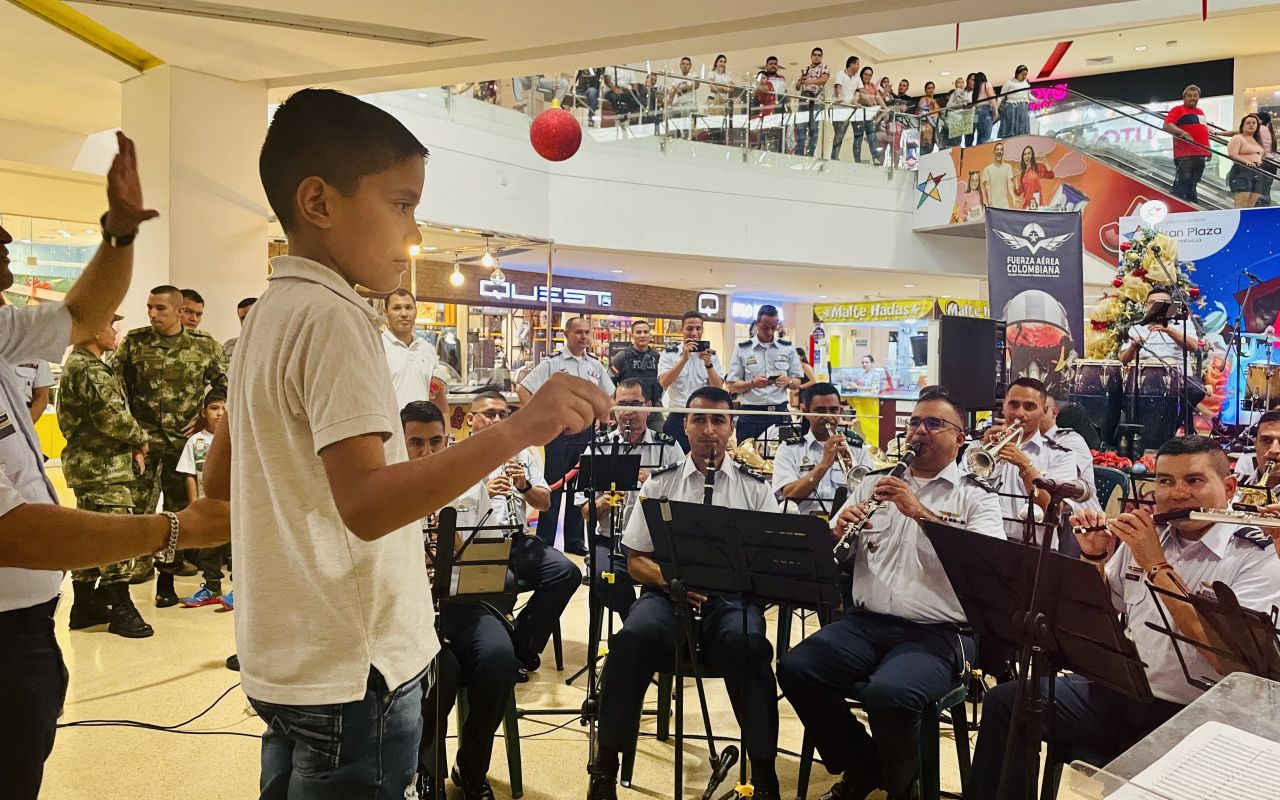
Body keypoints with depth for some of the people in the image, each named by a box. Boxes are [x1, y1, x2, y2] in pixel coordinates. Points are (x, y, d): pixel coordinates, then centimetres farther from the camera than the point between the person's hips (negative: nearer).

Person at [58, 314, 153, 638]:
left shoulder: (79, 364, 18)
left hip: (87, 465, 11)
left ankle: (85, 605, 24)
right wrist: (141, 438, -6)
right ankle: (121, 609, 1)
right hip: (103, 468, -11)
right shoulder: (90, 370, -17)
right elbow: (113, 418, -25)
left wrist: (131, 446, 6)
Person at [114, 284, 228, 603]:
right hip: (142, 438, 0)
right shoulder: (134, 342, 0)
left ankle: (167, 579, 22)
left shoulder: (204, 346, 0)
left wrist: (205, 418, -1)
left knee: (179, 510, 8)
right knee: (133, 504, -7)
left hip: (182, 440, 1)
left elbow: (226, 385, 8)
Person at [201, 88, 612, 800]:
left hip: (289, 657, 9)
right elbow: (365, 503, -30)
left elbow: (219, 480, 16)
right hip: (352, 672, -9)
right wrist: (521, 430, -37)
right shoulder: (333, 316, -19)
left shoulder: (269, 315, 11)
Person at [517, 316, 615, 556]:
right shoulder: (552, 363, -5)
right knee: (553, 489, 2)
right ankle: (544, 544, 10)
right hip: (559, 433, -4)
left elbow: (610, 396, 20)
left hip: (586, 433, 5)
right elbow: (522, 389, -8)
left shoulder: (595, 365, 8)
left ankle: (574, 541, 22)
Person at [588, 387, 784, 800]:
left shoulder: (755, 487, 10)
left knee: (748, 642, -35)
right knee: (633, 637, -32)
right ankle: (606, 762, -14)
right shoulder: (660, 483, 10)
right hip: (668, 594, 1)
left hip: (731, 598, 0)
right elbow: (635, 561, 8)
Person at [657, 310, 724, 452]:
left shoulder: (711, 355, 6)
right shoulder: (669, 353, 0)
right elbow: (664, 382, -16)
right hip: (677, 419, -2)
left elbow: (718, 388, -2)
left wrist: (708, 364, -17)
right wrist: (684, 359, -24)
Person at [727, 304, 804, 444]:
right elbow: (732, 385, 0)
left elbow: (797, 382, 11)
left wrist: (788, 381, -12)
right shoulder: (742, 349, 2)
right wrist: (753, 383, -18)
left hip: (779, 412, 2)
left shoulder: (788, 348, 8)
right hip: (751, 414, -1)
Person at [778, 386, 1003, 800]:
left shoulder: (976, 498, 7)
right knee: (795, 668, -20)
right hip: (865, 622, 4)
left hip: (938, 633, -4)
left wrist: (921, 512, -22)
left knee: (888, 694, -32)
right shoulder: (874, 484, 17)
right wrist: (839, 530, -10)